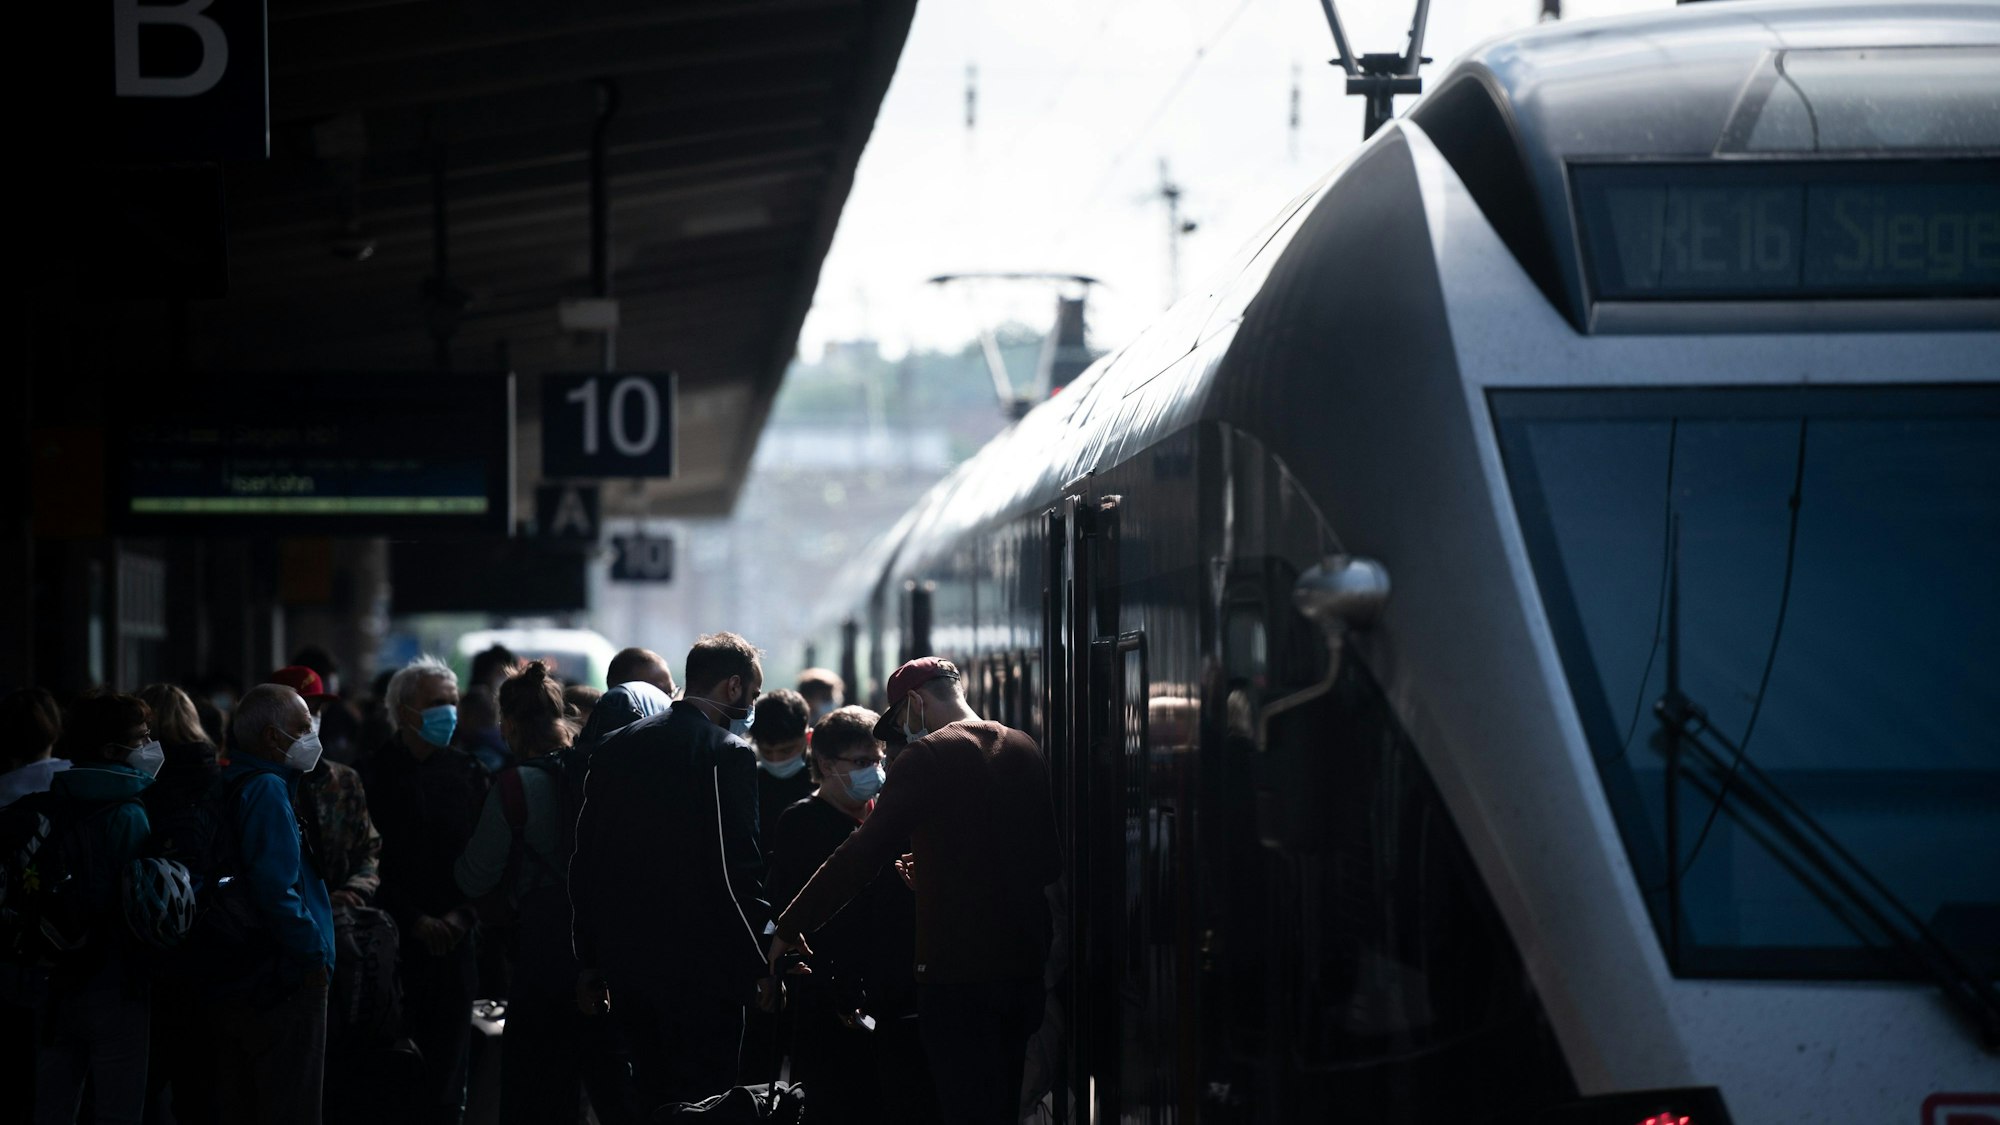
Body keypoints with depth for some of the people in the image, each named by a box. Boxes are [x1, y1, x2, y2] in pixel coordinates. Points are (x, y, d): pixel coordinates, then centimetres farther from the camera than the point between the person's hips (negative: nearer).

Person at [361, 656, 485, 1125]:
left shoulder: (466, 773, 10)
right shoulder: (373, 774, -1)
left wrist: (461, 915, -6)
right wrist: (413, 920, -10)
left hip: (455, 941, 3)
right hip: (394, 941, -3)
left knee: (447, 1063, 3)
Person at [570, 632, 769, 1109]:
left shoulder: (615, 748, 8)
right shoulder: (730, 753, -10)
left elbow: (585, 863, 10)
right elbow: (741, 868, -14)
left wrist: (590, 962, 14)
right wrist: (764, 962, -7)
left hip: (627, 959, 6)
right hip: (701, 963, -6)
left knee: (652, 1098, 14)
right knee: (701, 1104, -2)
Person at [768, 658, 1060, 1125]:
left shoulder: (929, 756, -10)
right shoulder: (1025, 750, 10)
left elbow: (864, 854, -17)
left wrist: (790, 926, -11)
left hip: (959, 971, -7)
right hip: (1025, 964, 7)